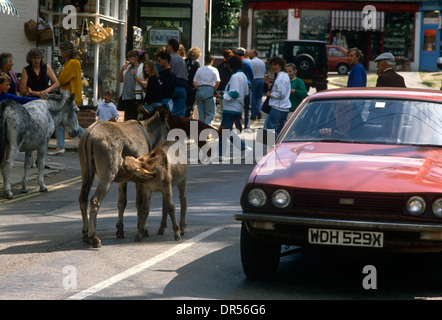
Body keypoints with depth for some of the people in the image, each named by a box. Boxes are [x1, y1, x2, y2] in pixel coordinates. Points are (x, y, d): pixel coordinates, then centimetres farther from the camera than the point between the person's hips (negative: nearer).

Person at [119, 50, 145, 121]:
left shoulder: (142, 67, -4)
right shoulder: (128, 67, 15)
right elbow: (121, 80, 17)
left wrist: (135, 76, -20)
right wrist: (122, 70, 4)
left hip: (136, 97, -6)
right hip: (126, 97, 6)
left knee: (134, 118, -7)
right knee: (127, 118, 7)